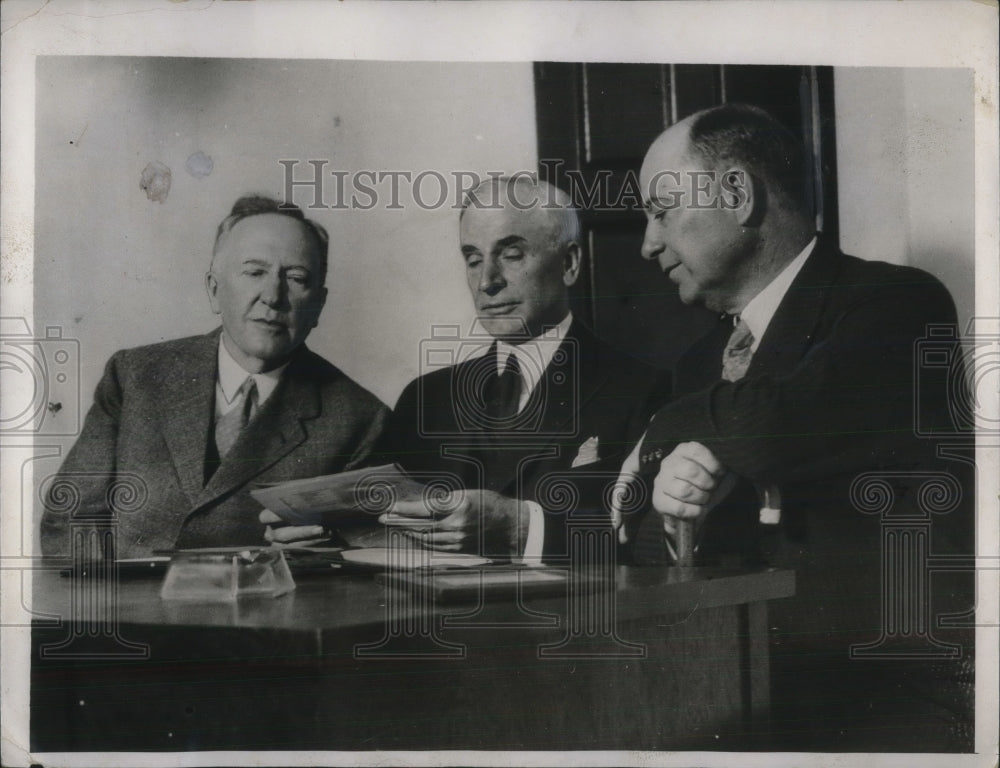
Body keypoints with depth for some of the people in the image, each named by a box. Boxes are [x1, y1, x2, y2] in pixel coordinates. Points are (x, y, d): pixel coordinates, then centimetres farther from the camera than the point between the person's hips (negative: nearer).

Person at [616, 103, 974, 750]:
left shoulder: (899, 303, -9)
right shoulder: (701, 363, 14)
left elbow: (786, 422, -28)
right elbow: (650, 554, 12)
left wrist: (663, 435, -8)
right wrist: (674, 519, -12)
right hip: (752, 692, 6)